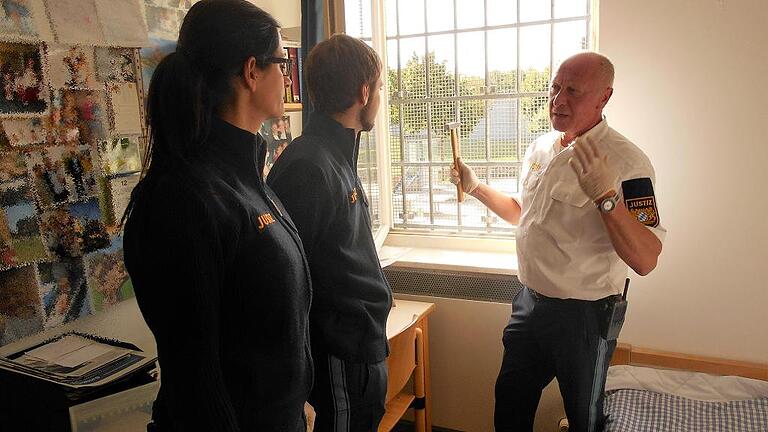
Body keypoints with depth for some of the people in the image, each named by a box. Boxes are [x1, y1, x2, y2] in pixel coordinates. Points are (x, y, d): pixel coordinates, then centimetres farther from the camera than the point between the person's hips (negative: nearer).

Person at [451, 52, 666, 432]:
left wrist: (606, 196, -38)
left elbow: (645, 260, -27)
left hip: (584, 315, -6)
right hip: (530, 301, 6)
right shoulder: (540, 148, 2)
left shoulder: (625, 161, -20)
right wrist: (475, 187, 9)